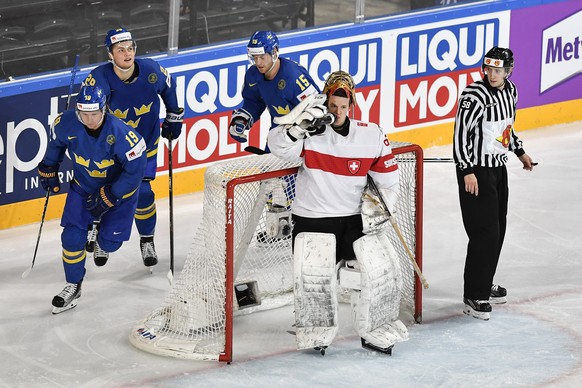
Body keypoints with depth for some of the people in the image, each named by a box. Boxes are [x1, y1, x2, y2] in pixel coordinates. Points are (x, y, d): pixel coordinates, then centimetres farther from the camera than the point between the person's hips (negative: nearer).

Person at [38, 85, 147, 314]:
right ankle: (73, 286, 10)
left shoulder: (121, 134, -35)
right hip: (83, 186, 3)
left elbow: (135, 170, -26)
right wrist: (48, 169, 11)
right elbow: (57, 141, 2)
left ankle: (101, 235, 38)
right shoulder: (67, 124, -24)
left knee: (109, 243, -1)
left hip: (119, 187, -3)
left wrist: (108, 198, -24)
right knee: (72, 237, -10)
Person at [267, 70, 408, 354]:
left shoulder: (372, 136, 0)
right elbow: (279, 147, -26)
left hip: (356, 221, 3)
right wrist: (299, 125, -41)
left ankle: (377, 332, 12)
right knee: (314, 272, -20)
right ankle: (317, 332, 1)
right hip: (312, 221, -3)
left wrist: (377, 205, -3)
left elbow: (387, 180, 9)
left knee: (381, 269, -7)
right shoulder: (310, 133, -9)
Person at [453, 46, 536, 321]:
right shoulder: (475, 95, -20)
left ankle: (484, 284, 31)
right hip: (475, 170, -9)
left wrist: (519, 151, 26)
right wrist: (467, 170, -24)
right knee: (485, 232, -11)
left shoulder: (510, 90, 5)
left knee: (498, 229, 16)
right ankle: (474, 297, -5)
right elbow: (460, 132, -20)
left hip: (498, 168, 9)